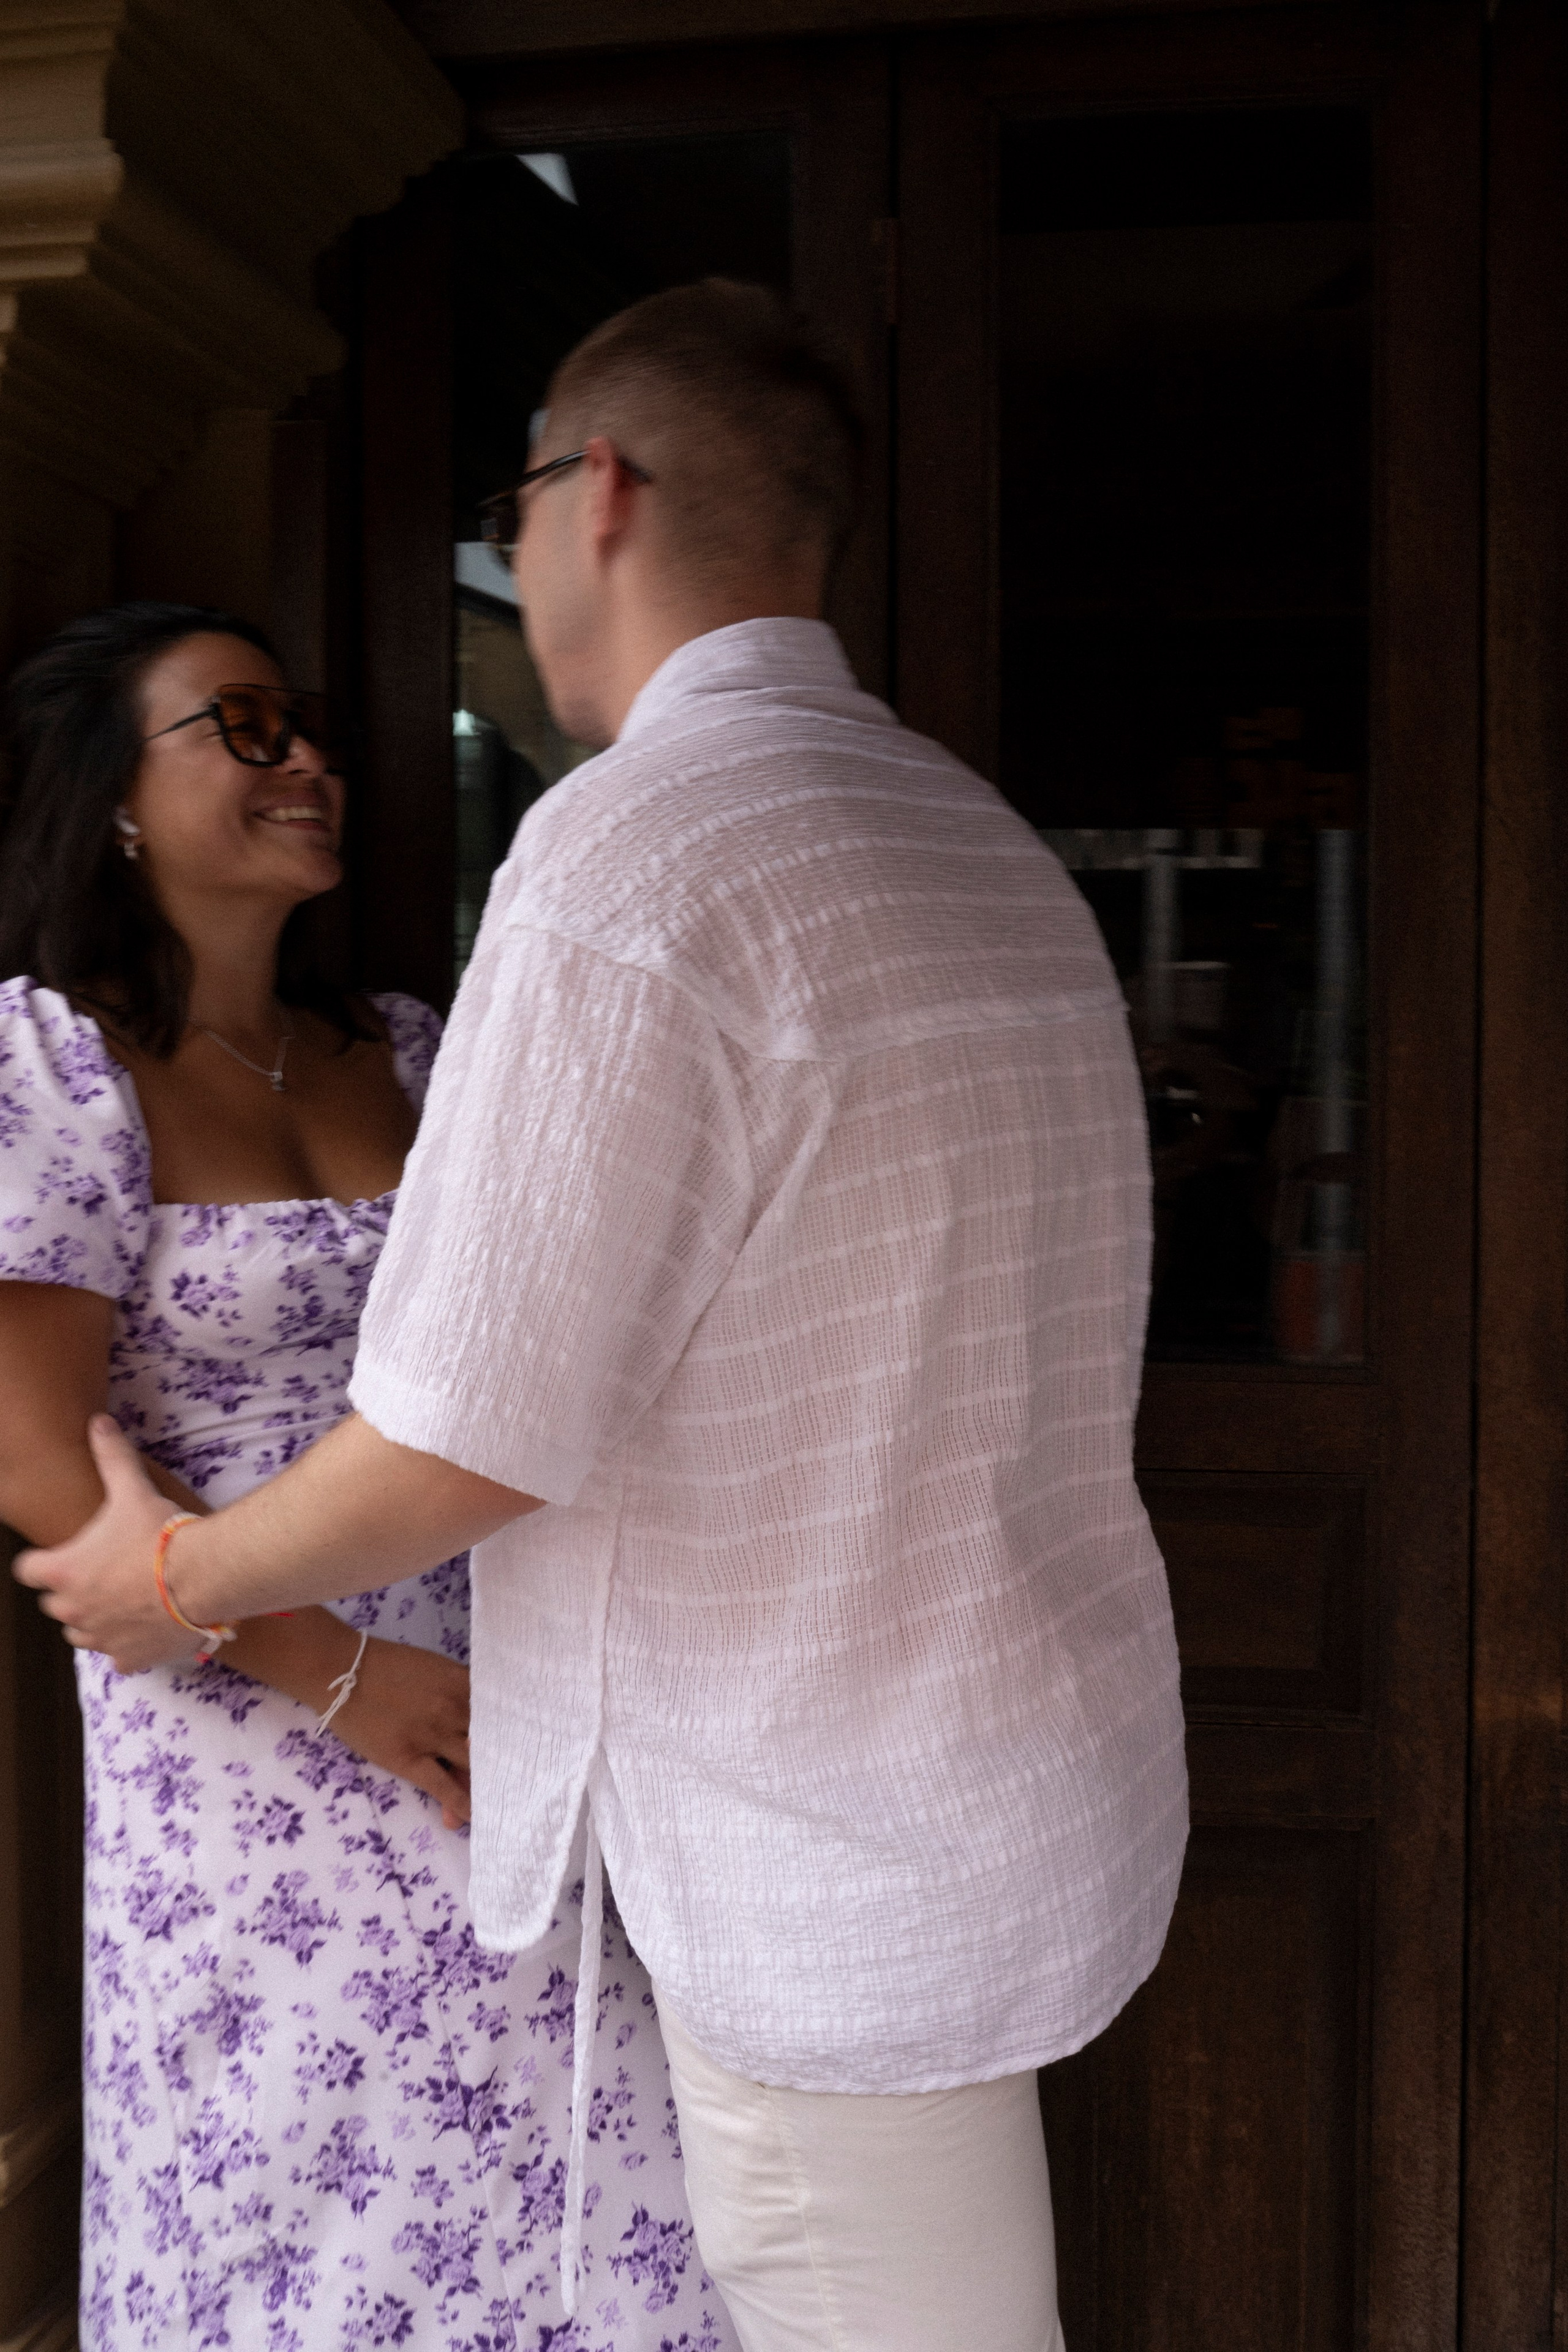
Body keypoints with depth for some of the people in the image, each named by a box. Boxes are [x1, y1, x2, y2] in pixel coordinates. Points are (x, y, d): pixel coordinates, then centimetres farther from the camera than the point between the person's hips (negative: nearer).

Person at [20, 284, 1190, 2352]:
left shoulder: (626, 859, -21)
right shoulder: (992, 847, 8)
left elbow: (463, 1448, -21)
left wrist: (180, 1578, -1)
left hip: (837, 1849, -8)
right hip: (1039, 1749, 8)